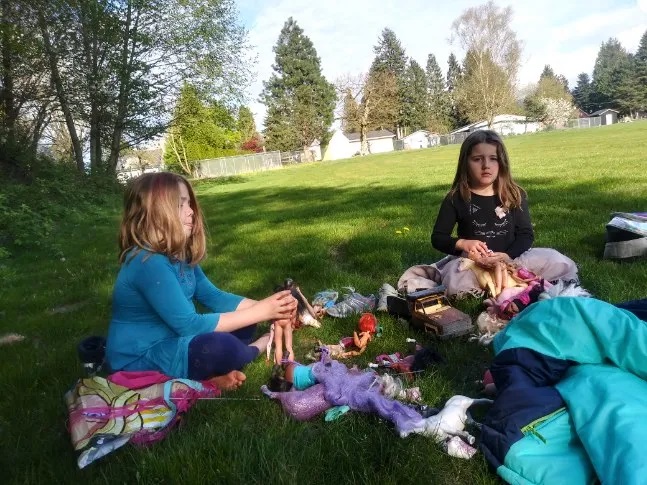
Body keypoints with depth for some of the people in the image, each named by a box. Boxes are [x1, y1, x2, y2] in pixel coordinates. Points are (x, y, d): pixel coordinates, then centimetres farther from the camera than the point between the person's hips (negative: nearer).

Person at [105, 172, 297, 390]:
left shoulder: (178, 253, 3)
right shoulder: (148, 263, -26)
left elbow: (213, 296, 4)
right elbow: (189, 324, -27)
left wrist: (264, 306, -12)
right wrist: (261, 311, -24)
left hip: (171, 340, 10)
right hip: (138, 361, -10)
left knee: (243, 326, 7)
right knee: (221, 347, -32)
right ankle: (259, 346, -2)